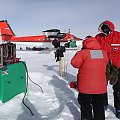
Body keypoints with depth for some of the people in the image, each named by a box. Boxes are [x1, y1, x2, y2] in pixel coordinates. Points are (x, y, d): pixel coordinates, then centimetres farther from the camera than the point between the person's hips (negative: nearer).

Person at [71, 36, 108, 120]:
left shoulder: (83, 53, -13)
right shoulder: (104, 53, 1)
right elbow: (104, 67, 12)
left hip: (86, 86, -4)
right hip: (100, 86, 4)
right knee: (99, 105, 18)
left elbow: (74, 63, -9)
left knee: (85, 105, 12)